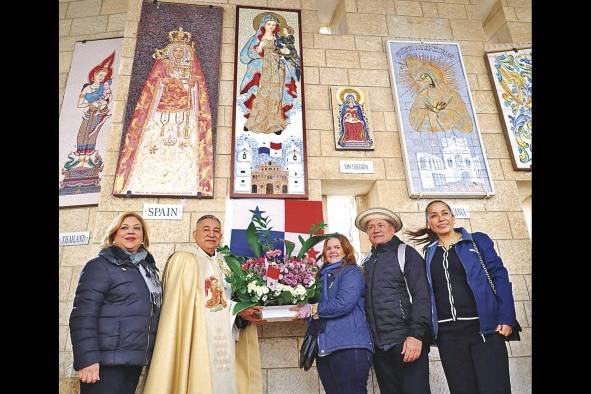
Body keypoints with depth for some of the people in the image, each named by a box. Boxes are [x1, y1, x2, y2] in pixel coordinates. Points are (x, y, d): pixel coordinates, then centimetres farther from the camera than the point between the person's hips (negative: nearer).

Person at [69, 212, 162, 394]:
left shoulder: (148, 268, 13)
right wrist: (87, 359, -21)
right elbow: (83, 315, -14)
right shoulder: (100, 266, -6)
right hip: (106, 361, -6)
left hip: (134, 361, 6)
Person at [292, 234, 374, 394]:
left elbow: (343, 303, -17)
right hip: (325, 348, 7)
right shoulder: (324, 275, 19)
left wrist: (312, 309, -8)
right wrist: (304, 308, -3)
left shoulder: (351, 272, -3)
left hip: (349, 347, -7)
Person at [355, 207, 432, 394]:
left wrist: (416, 335, -17)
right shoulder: (368, 261, 14)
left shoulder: (405, 253, -2)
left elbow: (421, 296, -10)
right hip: (378, 345, 5)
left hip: (406, 342, -5)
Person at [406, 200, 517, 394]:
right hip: (448, 333, 2)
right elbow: (428, 293, 12)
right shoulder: (429, 253, 12)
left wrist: (506, 318, -11)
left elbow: (499, 276, -1)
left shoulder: (477, 240, 6)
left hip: (484, 327, -2)